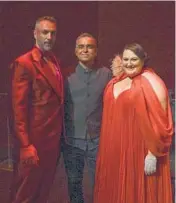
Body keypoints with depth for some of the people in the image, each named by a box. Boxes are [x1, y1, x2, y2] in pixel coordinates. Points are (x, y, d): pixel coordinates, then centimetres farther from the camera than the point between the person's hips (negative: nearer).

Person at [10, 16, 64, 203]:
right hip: (34, 140, -7)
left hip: (53, 138, 7)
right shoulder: (24, 63, -12)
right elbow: (19, 108, -16)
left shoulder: (55, 62, 13)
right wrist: (25, 145, -20)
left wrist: (60, 134, 9)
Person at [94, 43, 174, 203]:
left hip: (138, 152, -7)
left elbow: (159, 123, -16)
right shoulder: (117, 80, 8)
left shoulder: (151, 83, -14)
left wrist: (153, 154, -16)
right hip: (114, 151, 7)